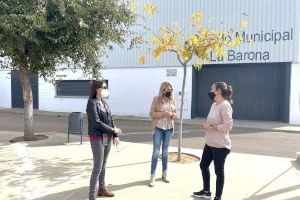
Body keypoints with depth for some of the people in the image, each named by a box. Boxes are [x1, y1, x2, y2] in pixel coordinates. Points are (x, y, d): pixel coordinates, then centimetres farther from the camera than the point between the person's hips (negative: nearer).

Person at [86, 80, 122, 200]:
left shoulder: (104, 103, 9)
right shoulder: (92, 103, -13)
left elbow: (110, 120, 11)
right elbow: (96, 123, -20)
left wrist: (115, 135, 4)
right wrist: (113, 130, -13)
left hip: (107, 138, 7)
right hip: (97, 139, -7)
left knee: (103, 165, 17)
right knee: (98, 167, -2)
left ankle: (102, 189, 33)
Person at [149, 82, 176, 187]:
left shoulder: (172, 99, 6)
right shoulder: (156, 99, -7)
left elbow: (175, 113, 12)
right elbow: (152, 113, -9)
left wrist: (172, 115, -11)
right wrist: (163, 113, -21)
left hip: (169, 128, 4)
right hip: (158, 127, -4)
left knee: (165, 151, 14)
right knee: (156, 152, -3)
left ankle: (164, 173, 27)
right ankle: (152, 176, 5)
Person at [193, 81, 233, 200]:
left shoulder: (225, 105, -18)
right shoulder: (214, 105, 9)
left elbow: (228, 126, -23)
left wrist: (210, 126, -20)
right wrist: (206, 126, 0)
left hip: (220, 145, -9)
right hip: (210, 143, 9)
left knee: (218, 171, 6)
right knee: (203, 165, 19)